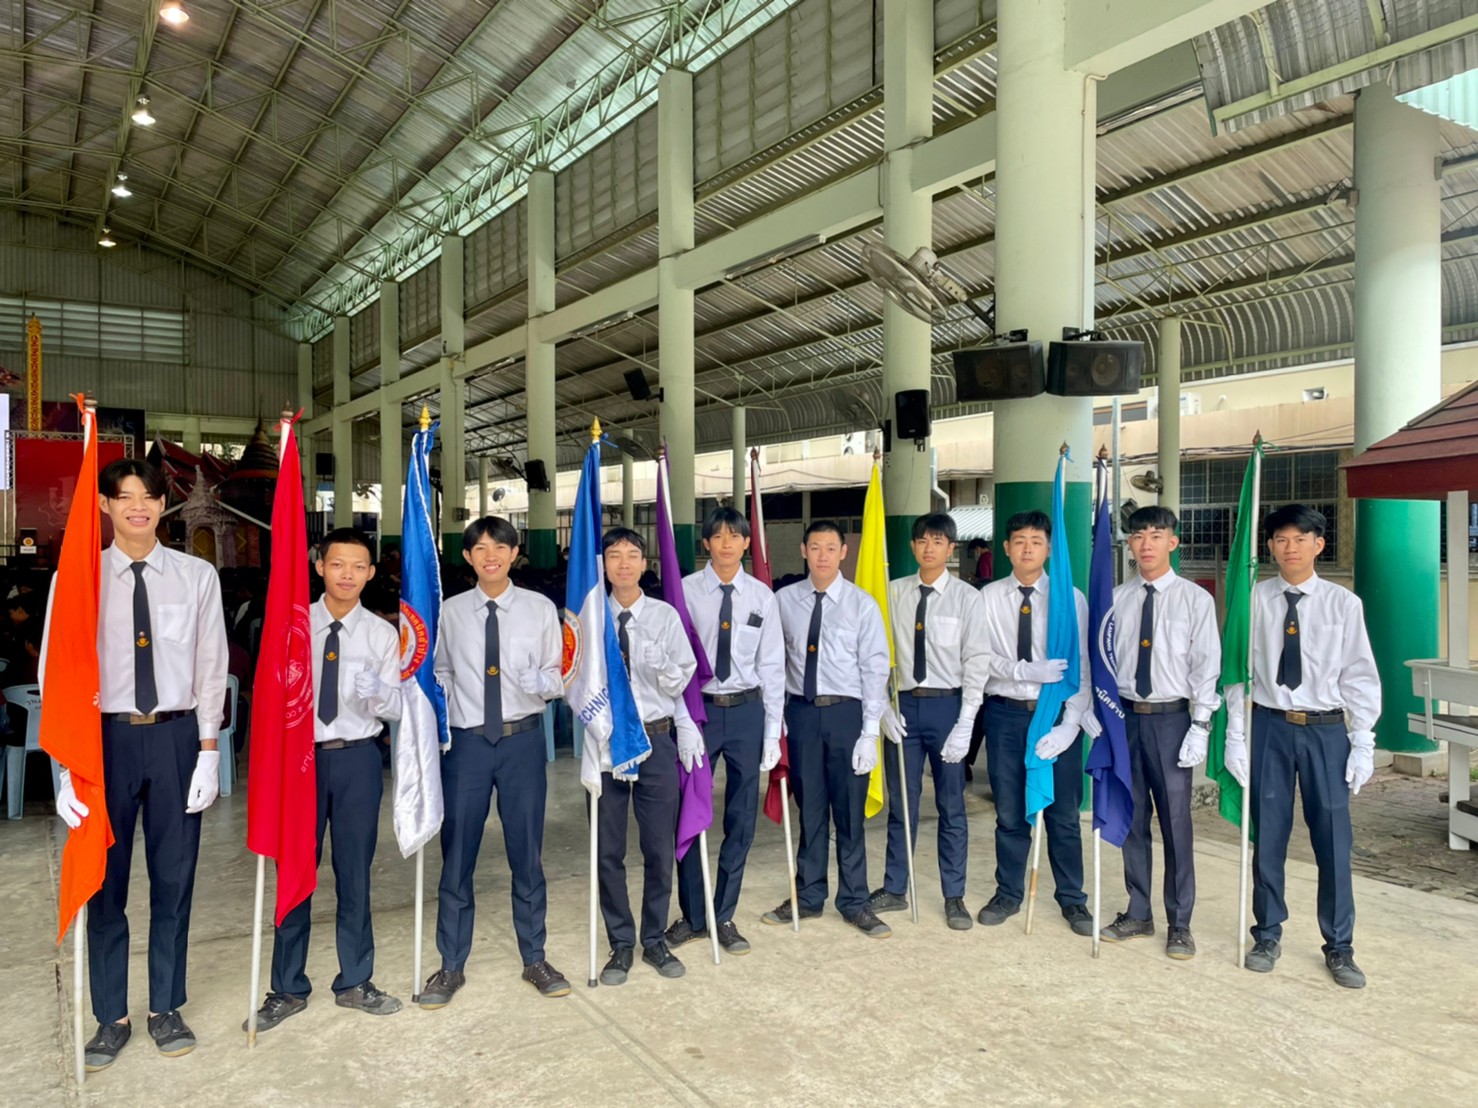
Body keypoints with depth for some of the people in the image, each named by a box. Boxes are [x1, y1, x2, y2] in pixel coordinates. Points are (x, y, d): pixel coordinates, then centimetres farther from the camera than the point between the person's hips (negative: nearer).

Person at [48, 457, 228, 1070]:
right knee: (105, 880, 10)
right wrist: (69, 762, -9)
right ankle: (111, 1017, 28)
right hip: (108, 736, 0)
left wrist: (209, 751, -4)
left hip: (176, 735, 0)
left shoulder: (197, 576, 1)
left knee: (174, 877, 11)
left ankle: (165, 1009, 29)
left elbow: (211, 668, 1)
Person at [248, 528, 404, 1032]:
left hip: (357, 759, 0)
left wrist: (379, 692, -24)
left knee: (354, 872, 11)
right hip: (301, 756, 0)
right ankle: (288, 989, 25)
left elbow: (396, 708, -3)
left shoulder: (383, 634, 0)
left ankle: (355, 982, 27)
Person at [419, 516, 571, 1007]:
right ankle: (452, 966, 25)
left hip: (522, 740, 0)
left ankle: (534, 960, 27)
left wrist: (541, 681, -23)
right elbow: (441, 675, 9)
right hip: (466, 742, 1)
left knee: (526, 853, 10)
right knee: (457, 856, 8)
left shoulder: (540, 609, 0)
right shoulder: (450, 612, 3)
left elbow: (557, 678, -2)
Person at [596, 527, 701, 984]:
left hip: (657, 739, 0)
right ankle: (621, 944, 27)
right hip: (605, 740, 0)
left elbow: (681, 682, -1)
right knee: (608, 850, 10)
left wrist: (663, 666, -21)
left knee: (660, 847, 10)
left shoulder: (665, 615, -1)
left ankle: (654, 940, 29)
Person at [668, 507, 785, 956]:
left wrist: (772, 733, 1)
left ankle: (725, 917, 27)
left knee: (742, 818, 9)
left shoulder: (762, 597, 1)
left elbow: (771, 666, 3)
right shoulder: (686, 591, -4)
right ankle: (692, 916, 25)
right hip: (697, 708, -2)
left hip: (746, 711, 2)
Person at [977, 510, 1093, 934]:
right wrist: (1028, 670, -21)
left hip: (1056, 711, -1)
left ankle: (1072, 899, 27)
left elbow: (1082, 667, -8)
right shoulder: (988, 597, -1)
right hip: (1006, 712, 1)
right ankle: (1008, 894, 29)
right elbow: (981, 658, -6)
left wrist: (1070, 725, -16)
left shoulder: (1070, 598, -4)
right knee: (1009, 813, 12)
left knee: (1063, 814, 9)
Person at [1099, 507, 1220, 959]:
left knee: (1175, 822, 3)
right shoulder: (1116, 599, 4)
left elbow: (1206, 665, -5)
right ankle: (1138, 913, 26)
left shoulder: (1195, 599, -3)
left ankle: (1179, 924, 18)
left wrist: (1200, 726, -10)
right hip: (1125, 715, 3)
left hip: (1170, 717, -3)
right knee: (1132, 820, 11)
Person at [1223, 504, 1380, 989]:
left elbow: (1360, 676, 0)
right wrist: (1235, 737, -3)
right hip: (1269, 726, 0)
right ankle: (1268, 935, 27)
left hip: (1326, 730, 0)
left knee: (1333, 840, 6)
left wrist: (1363, 743, -3)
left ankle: (1339, 947, 24)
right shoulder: (1253, 600, -2)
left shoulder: (1344, 603, -2)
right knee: (1268, 838, 10)